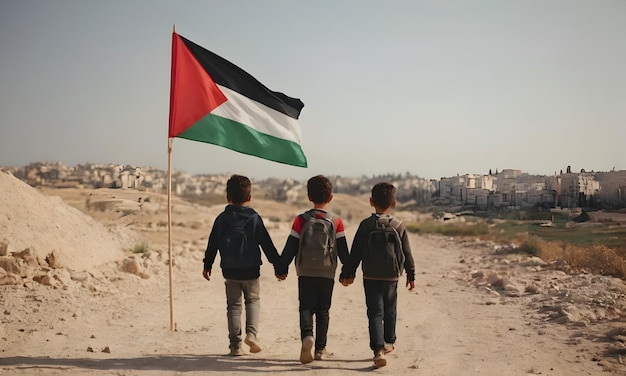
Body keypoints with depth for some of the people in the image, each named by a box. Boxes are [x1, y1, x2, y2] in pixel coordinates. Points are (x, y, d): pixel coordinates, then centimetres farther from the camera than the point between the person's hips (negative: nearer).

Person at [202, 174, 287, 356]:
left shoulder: (222, 219, 1)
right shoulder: (255, 218, -4)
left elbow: (212, 245, 6)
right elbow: (268, 245, -3)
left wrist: (207, 266, 19)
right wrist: (279, 267, 2)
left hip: (229, 271, 1)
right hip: (251, 270, -1)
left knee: (233, 306, 10)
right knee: (253, 301, 18)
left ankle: (235, 345, 8)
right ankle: (251, 333, -2)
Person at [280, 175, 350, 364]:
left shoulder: (300, 220, -5)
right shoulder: (336, 221, -2)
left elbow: (290, 247, -3)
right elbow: (343, 250, 1)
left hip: (305, 273, -1)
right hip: (327, 274, 1)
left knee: (306, 308, 3)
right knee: (323, 311, 12)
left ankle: (307, 335, -24)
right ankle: (320, 348, 15)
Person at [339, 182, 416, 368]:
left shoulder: (366, 225, -6)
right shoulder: (399, 226, -2)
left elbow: (355, 253, -5)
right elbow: (407, 254, 3)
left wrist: (347, 273, 4)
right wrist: (411, 275, 14)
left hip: (371, 277, -2)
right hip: (392, 277, 2)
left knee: (375, 313, -2)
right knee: (390, 311, 19)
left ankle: (378, 350, -14)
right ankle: (388, 342, 35)